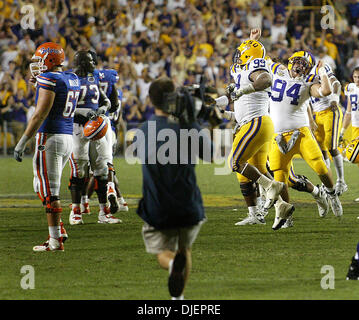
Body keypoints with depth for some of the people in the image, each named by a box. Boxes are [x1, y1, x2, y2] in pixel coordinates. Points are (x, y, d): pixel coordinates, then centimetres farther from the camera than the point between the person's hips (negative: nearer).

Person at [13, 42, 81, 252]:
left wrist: (22, 143, -16)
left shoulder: (49, 80, -13)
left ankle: (56, 241, -4)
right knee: (44, 187, 19)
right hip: (68, 138, 9)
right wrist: (40, 82, 23)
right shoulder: (72, 79, 12)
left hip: (50, 138, -8)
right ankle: (58, 231, 15)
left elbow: (40, 115, -18)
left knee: (49, 191, -4)